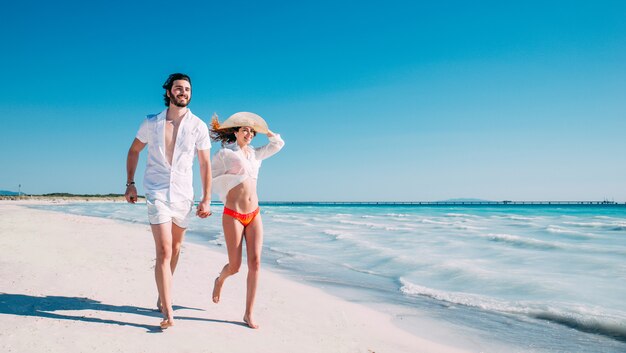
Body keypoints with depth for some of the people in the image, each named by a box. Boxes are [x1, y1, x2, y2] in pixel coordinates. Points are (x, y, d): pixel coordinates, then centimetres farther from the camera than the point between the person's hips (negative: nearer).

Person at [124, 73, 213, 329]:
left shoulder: (198, 126, -1)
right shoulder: (151, 123, 1)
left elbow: (205, 164, 2)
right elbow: (134, 150, 15)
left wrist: (206, 200, -2)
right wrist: (130, 183, 7)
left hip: (183, 195, 2)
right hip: (157, 193, -2)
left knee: (175, 249, 16)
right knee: (164, 252, -13)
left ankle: (162, 297, 38)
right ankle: (168, 313, -12)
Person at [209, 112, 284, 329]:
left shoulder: (255, 154, 14)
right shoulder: (225, 154, -1)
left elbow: (278, 143, 18)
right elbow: (211, 178, 4)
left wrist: (262, 129, 20)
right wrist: (228, 197, 6)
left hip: (254, 215, 5)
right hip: (233, 215, -4)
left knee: (255, 262, -5)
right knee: (235, 266, 0)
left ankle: (249, 314, 2)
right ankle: (220, 280, 38)